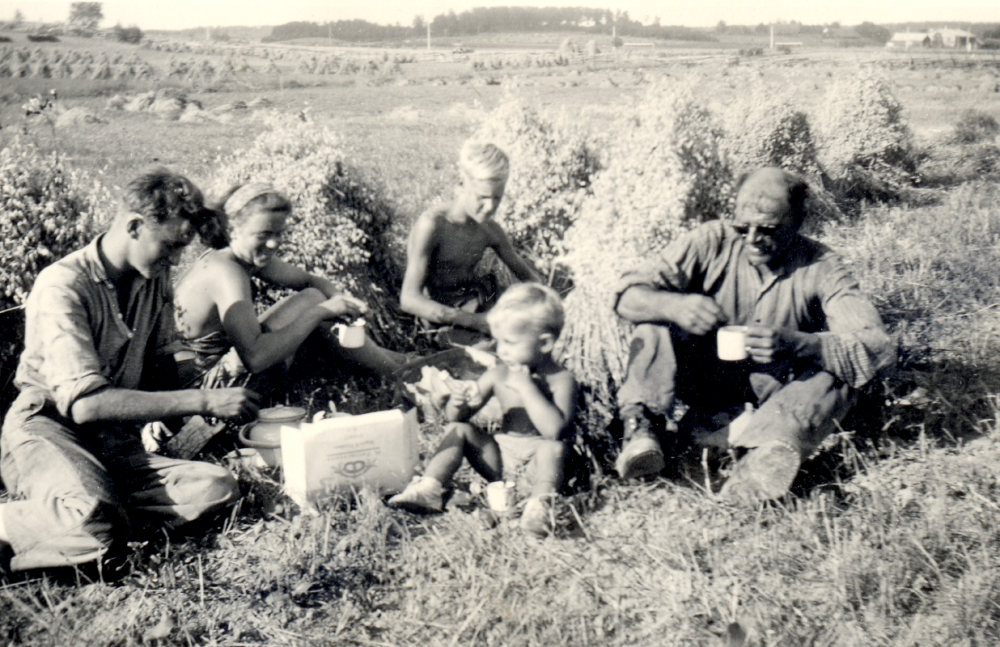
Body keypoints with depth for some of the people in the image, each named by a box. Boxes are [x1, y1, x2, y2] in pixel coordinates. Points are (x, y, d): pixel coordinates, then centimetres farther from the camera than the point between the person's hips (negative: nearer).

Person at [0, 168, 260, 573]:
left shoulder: (156, 278, 7)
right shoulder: (61, 288, -16)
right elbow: (85, 403, -26)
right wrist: (203, 402, -27)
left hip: (117, 443, 7)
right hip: (46, 430, -7)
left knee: (218, 490, -21)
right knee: (98, 527, -39)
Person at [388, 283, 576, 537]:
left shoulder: (561, 380, -11)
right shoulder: (497, 375, 4)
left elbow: (554, 430, -28)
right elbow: (454, 417, 7)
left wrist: (526, 387, -24)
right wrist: (458, 404, -19)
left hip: (536, 462, -5)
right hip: (500, 457, 5)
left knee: (553, 448, -35)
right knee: (458, 429, -9)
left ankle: (540, 504, -45)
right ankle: (428, 488, -19)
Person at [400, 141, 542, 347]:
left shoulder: (490, 230, -1)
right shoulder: (432, 224, -20)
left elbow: (528, 274, 15)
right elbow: (409, 300, -25)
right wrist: (475, 321, -32)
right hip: (439, 314, -6)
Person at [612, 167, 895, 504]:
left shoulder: (820, 268, -15)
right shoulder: (714, 242, -13)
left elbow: (877, 347, -27)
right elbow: (628, 296, -18)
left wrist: (796, 344, -44)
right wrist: (675, 305, -41)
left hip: (777, 389, -1)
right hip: (706, 380, 1)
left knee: (834, 377, -30)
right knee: (656, 320, -22)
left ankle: (773, 448, -53)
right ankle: (643, 428, -34)